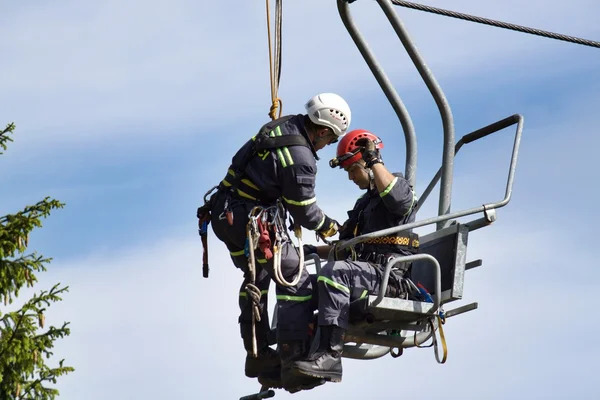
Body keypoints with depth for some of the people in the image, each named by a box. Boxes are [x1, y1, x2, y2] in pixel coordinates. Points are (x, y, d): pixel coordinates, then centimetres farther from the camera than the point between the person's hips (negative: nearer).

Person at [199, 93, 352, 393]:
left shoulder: (282, 126, 5)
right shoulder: (300, 158, -22)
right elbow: (304, 210, -13)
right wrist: (327, 227, 7)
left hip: (226, 214, 10)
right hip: (251, 222, -10)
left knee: (256, 279, 24)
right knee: (295, 282, -5)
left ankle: (259, 357, 34)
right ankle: (294, 363, -8)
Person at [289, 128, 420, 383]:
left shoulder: (400, 185, 1)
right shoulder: (364, 202, 28)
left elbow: (397, 198, -27)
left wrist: (375, 160, -22)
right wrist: (315, 251, 16)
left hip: (390, 278, -9)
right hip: (365, 273, 9)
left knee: (335, 272, -34)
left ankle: (330, 355, -40)